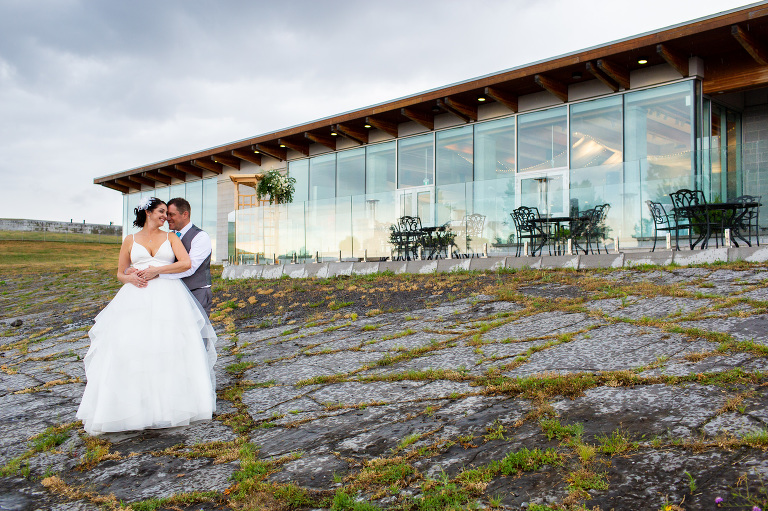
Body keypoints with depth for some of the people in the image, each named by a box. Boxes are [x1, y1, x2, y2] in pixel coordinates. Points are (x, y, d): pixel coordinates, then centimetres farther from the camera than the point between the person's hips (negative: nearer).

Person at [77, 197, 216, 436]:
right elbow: (120, 274, 16)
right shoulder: (130, 241, 14)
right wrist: (130, 278, -7)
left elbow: (186, 263, -5)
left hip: (169, 299, 0)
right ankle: (131, 405, -2)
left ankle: (169, 403, 3)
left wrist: (155, 270, -10)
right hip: (137, 299, 1)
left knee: (170, 348, -6)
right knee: (130, 349, -8)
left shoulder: (171, 238, 11)